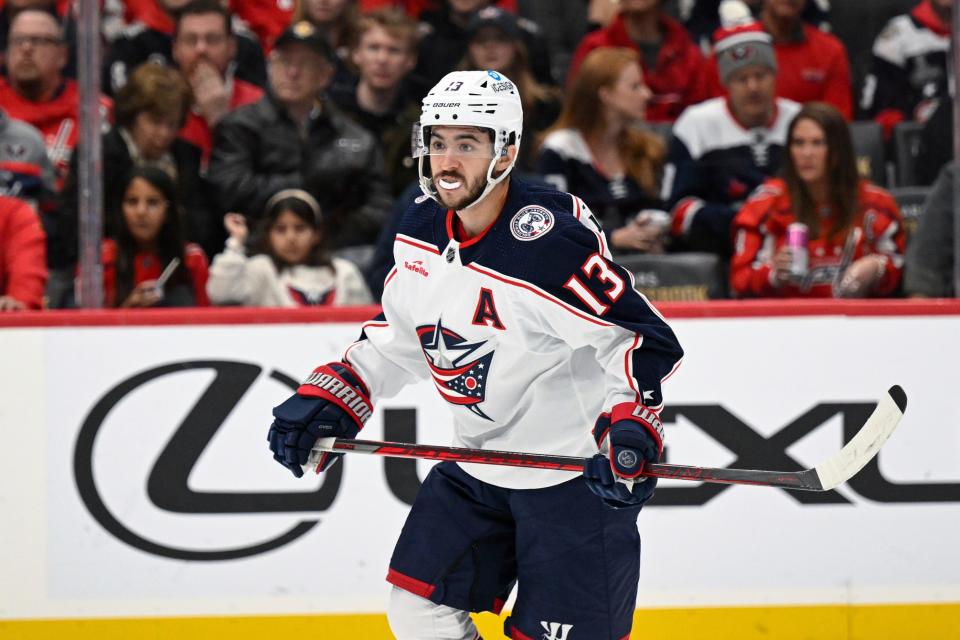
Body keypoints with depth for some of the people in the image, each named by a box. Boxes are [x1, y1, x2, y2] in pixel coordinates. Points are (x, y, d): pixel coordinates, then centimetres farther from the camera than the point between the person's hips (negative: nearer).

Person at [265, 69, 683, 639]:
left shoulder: (549, 243, -25)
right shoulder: (424, 229, 1)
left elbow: (646, 339, -24)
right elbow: (398, 336, 16)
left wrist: (628, 432, -37)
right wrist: (332, 396, 6)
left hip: (575, 471, -8)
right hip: (477, 462, 8)